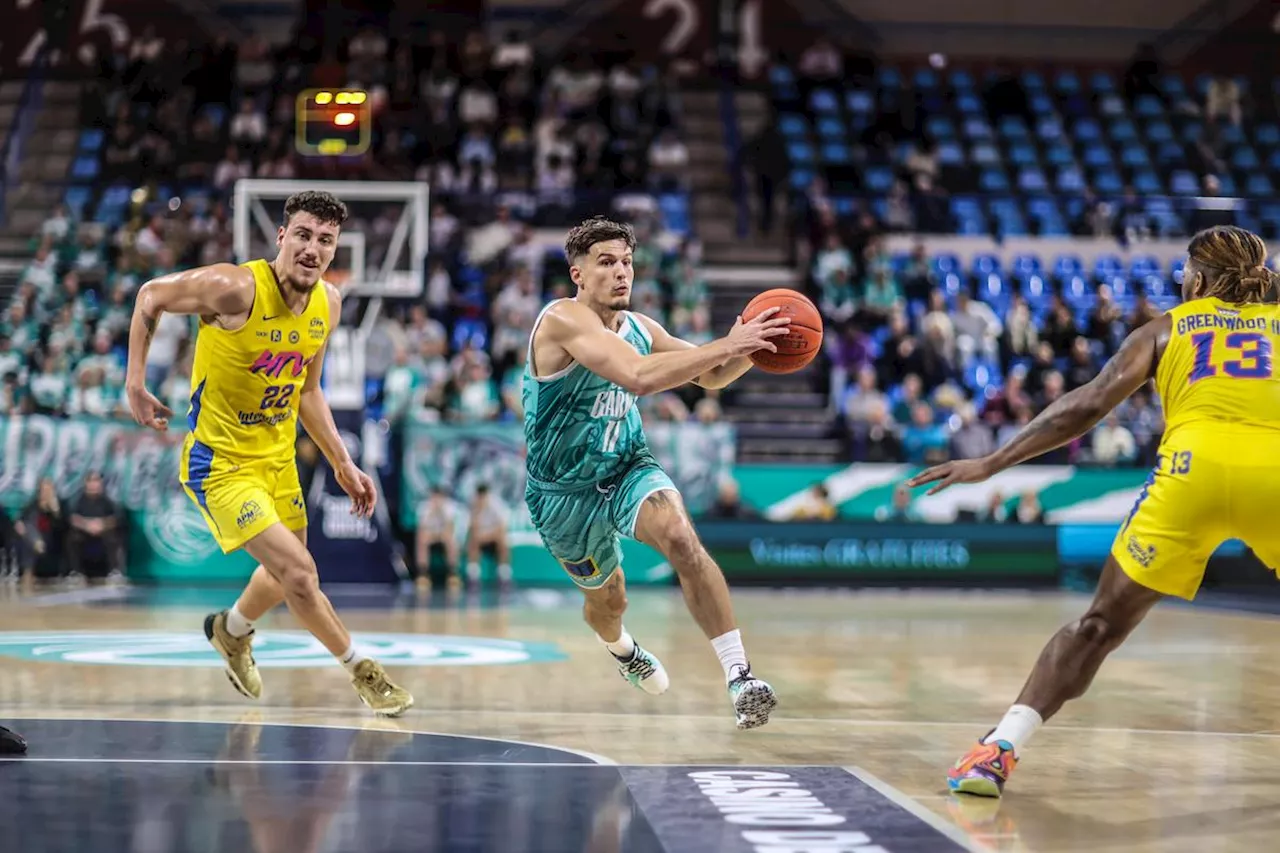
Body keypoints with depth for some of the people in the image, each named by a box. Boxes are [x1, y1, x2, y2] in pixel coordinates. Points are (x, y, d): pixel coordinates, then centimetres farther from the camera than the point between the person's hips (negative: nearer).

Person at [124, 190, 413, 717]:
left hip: (278, 456, 8)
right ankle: (361, 671, 5)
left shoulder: (329, 303, -3)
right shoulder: (236, 288, -25)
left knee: (286, 574, 23)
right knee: (299, 572, -15)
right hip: (220, 462, -7)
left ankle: (231, 631, 54)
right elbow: (151, 296, -10)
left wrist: (342, 464, 10)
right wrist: (136, 385, -12)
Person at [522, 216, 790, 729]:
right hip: (565, 493, -3)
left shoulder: (639, 328, -3)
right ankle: (620, 648, 57)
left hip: (628, 469, 3)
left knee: (681, 538, -28)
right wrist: (726, 345, -42)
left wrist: (749, 347, -14)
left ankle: (739, 675, -29)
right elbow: (639, 377, -41)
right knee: (607, 599, 17)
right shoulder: (564, 320, -26)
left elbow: (711, 377, 8)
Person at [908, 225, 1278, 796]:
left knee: (1101, 624, 9)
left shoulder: (1168, 327, 23)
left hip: (1194, 465, 0)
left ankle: (1000, 749, 0)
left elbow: (1090, 405, 12)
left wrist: (991, 464, 13)